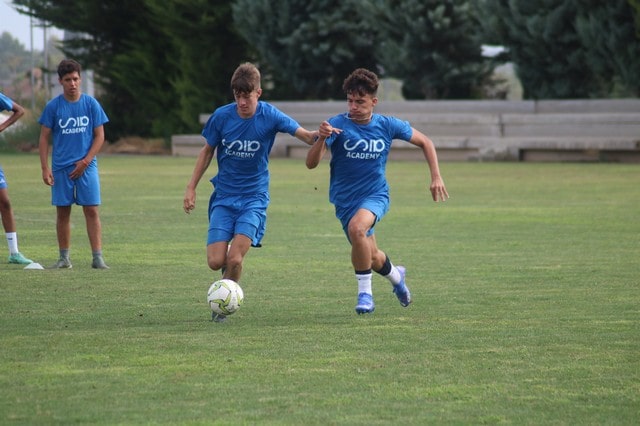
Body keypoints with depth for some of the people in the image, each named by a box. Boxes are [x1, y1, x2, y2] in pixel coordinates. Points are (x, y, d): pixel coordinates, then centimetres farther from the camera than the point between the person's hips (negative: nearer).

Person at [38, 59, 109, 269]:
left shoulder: (91, 104, 1)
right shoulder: (53, 106, 0)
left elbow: (99, 136, 3)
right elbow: (44, 138, 3)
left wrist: (85, 161, -8)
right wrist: (45, 169, -5)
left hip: (86, 167, -1)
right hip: (61, 168, 1)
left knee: (92, 211, -5)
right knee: (62, 212, 5)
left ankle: (97, 257, -5)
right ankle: (64, 257, 13)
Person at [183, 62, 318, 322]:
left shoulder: (269, 116, -10)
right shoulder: (222, 116, -5)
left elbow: (306, 136, -14)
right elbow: (207, 151, 9)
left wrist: (319, 134, -38)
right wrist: (191, 188, 7)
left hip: (254, 198, -2)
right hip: (224, 196, 2)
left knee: (235, 259, -18)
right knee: (216, 261, -10)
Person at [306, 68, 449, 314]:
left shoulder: (388, 126, -7)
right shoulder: (337, 125, -15)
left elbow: (425, 143, 8)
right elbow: (311, 163, -23)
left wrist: (436, 177, -2)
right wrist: (322, 139, -42)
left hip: (376, 195, -1)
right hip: (345, 199, 1)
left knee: (357, 227, -34)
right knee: (373, 259, 10)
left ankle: (365, 292, -20)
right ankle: (395, 276, 48)